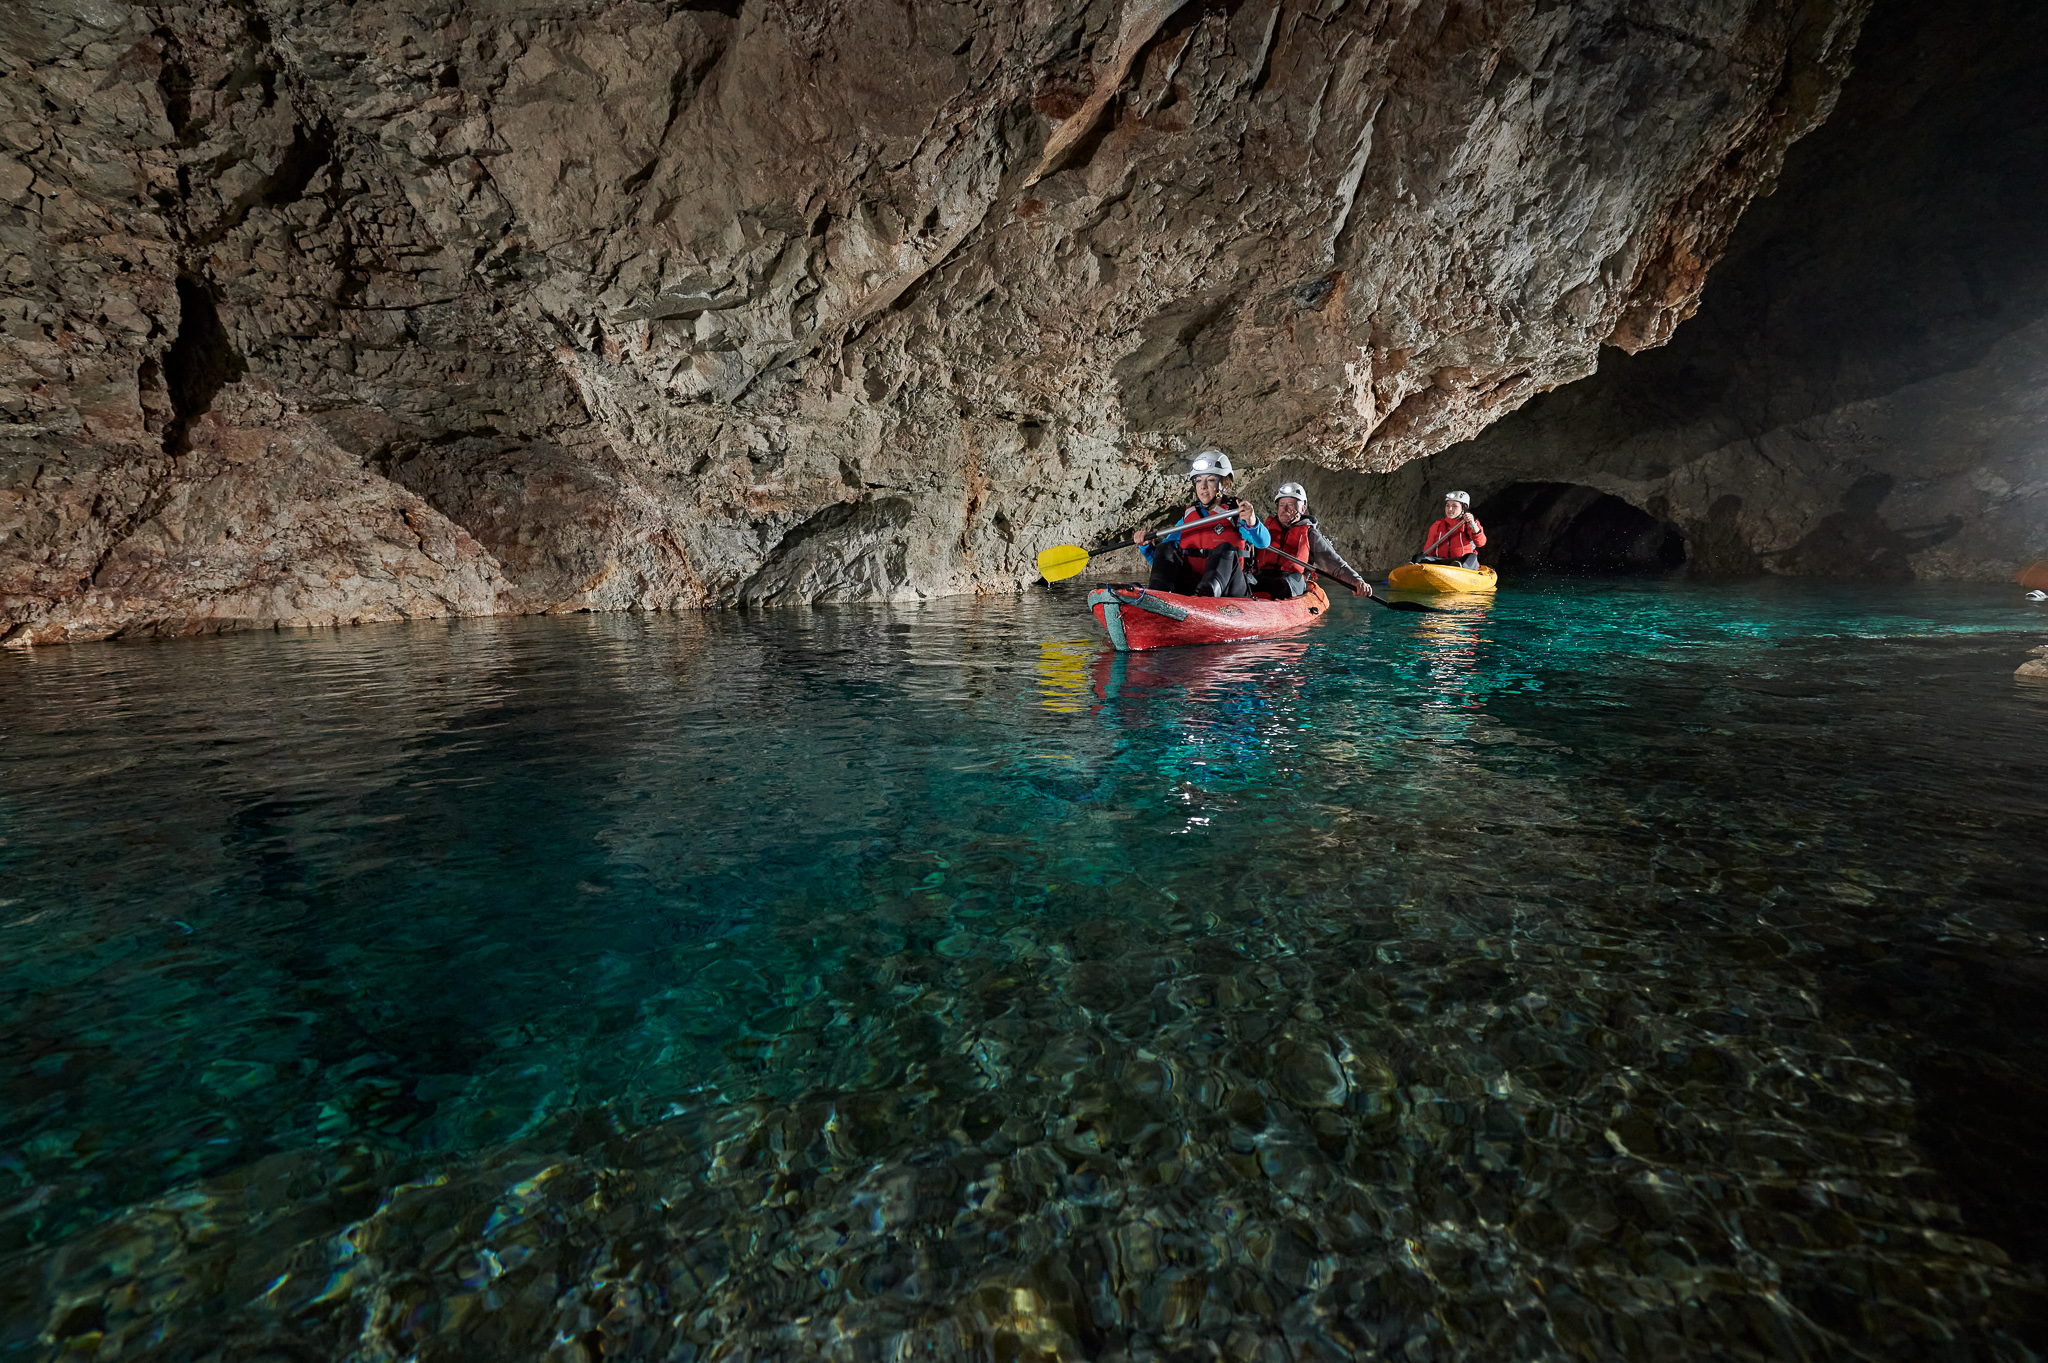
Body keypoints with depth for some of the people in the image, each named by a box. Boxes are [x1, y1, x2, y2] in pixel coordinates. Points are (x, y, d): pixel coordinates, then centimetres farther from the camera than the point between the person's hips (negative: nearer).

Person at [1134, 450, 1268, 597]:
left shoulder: (1236, 513, 5)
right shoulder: (1187, 517, 17)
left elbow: (1263, 542, -16)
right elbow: (1161, 560, 18)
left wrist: (1252, 523, -37)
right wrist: (1146, 545, -3)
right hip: (1189, 587, 3)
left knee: (1226, 550, -28)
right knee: (1166, 548, -11)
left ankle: (1206, 593, -57)